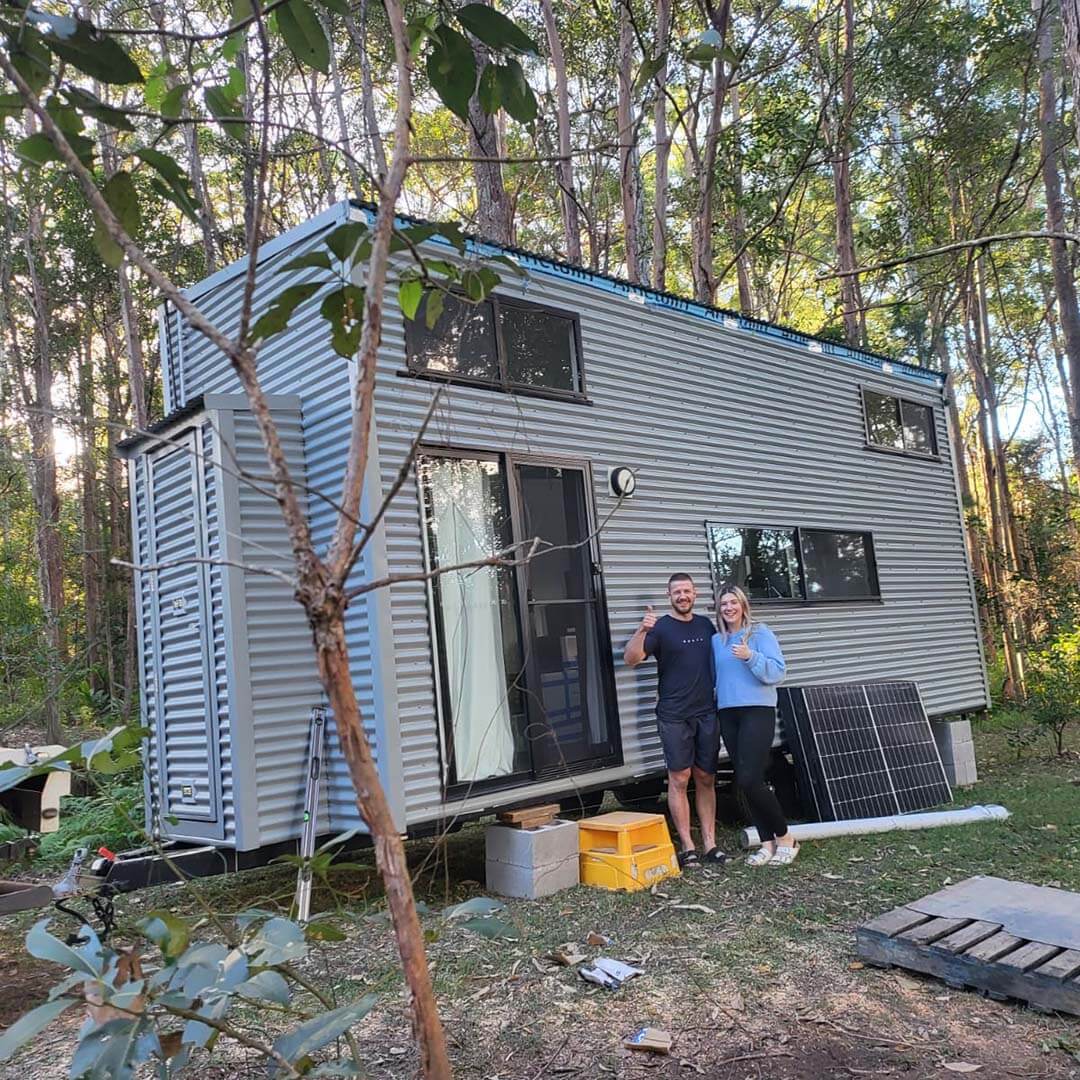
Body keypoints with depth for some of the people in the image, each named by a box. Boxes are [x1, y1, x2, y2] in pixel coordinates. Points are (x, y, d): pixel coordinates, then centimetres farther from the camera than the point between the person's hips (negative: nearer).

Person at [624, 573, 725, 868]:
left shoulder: (706, 625, 12)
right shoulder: (660, 627, -3)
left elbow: (720, 661, 27)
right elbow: (631, 658, -17)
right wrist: (642, 631, -33)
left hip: (707, 713, 5)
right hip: (674, 716, -4)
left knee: (706, 779, 7)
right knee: (679, 779, -2)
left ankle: (710, 844, 14)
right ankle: (687, 847, 5)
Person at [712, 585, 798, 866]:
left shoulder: (760, 633, -2)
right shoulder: (716, 640, 12)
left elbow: (777, 672, -10)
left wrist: (751, 657, -22)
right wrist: (717, 701, 6)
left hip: (758, 710, -6)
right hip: (728, 713, 6)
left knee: (749, 779, -14)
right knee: (745, 781, 6)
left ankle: (785, 838, 3)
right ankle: (767, 843, 16)